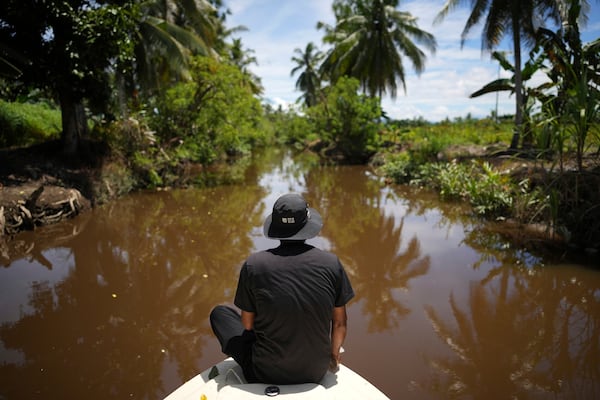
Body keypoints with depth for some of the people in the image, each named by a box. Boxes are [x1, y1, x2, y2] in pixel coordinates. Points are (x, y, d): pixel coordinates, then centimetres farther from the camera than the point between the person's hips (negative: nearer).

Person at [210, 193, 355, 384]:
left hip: (266, 374, -3)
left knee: (219, 313, 16)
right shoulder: (331, 262, -11)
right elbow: (339, 323, -2)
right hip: (316, 373, 4)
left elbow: (247, 325, -5)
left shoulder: (253, 264, -16)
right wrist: (334, 356, 17)